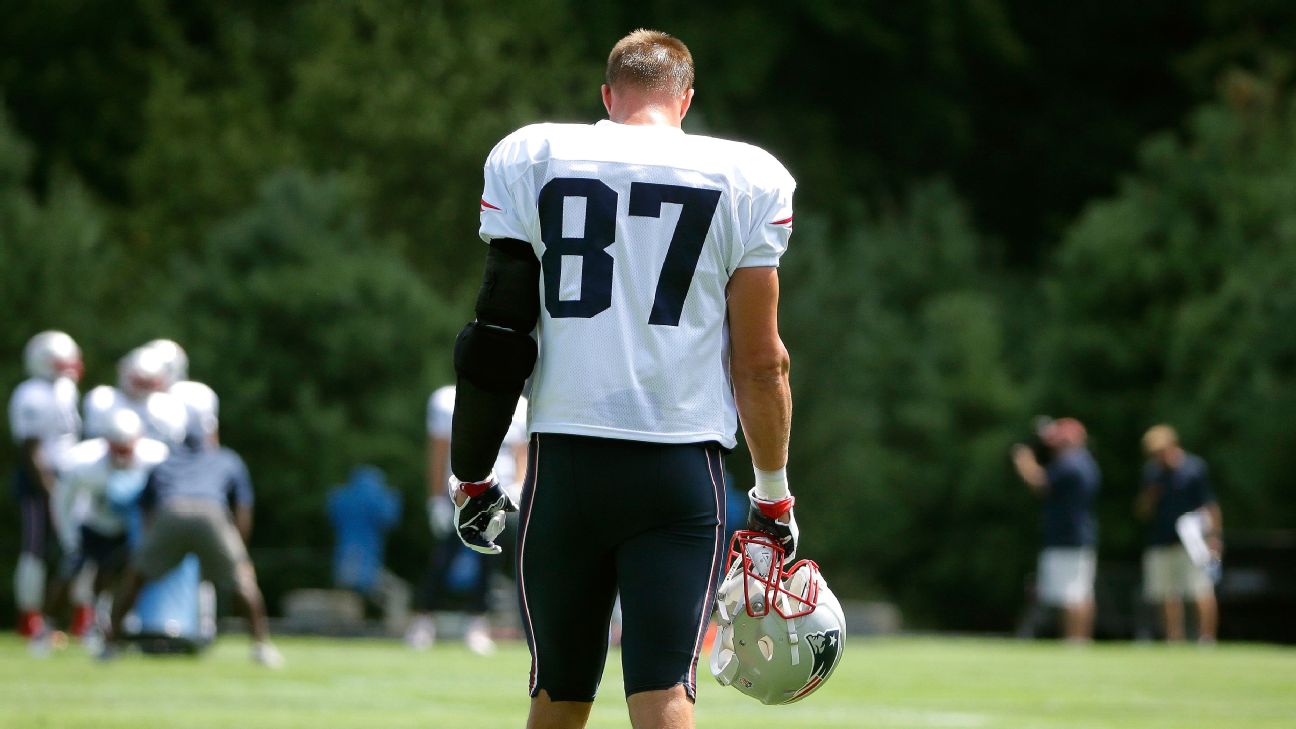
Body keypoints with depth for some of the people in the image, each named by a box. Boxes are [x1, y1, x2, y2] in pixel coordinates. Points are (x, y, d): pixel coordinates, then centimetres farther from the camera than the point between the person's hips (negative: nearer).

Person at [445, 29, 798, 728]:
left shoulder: (529, 159, 5)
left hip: (565, 461, 1)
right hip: (682, 466, -1)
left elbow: (499, 335, 3)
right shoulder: (745, 180, 3)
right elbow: (761, 362, 4)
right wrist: (773, 497, 14)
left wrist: (470, 478, 12)